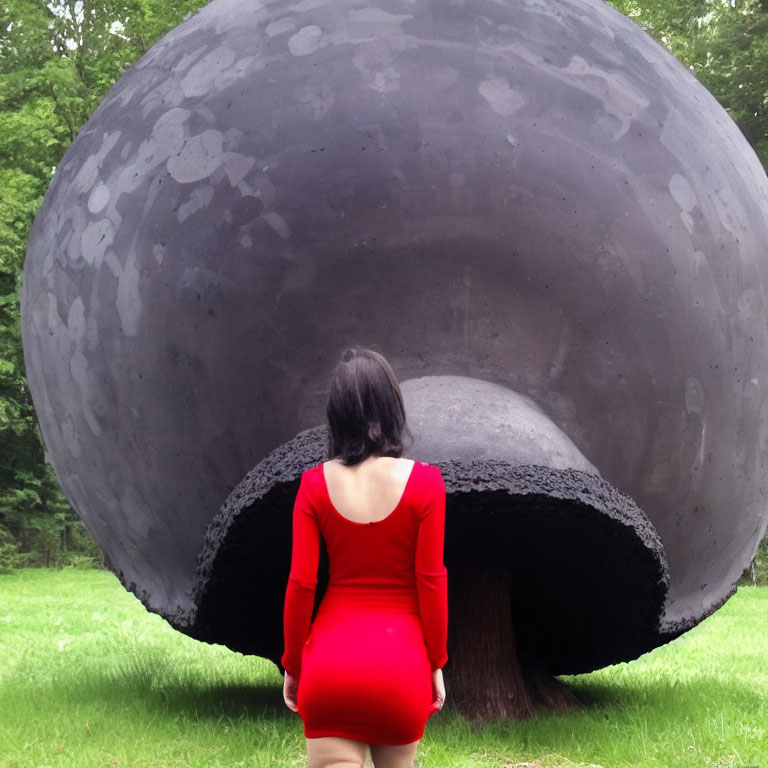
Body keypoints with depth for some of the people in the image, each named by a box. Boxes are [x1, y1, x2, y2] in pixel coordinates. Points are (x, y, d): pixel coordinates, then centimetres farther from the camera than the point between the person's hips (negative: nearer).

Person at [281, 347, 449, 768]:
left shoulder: (315, 484, -2)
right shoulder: (424, 481, -6)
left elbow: (300, 584, -2)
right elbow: (431, 582, -6)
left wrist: (292, 666, 9)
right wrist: (436, 664, 5)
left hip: (331, 657, 0)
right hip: (401, 658, 0)